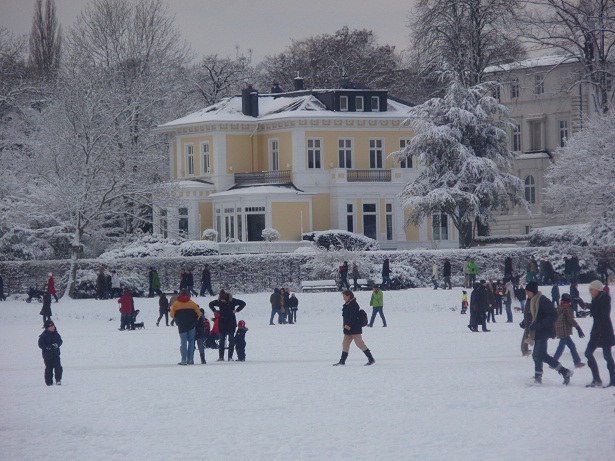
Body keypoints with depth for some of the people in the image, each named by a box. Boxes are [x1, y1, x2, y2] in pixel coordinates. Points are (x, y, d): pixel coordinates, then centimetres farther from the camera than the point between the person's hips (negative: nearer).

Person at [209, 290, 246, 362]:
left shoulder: (232, 301, -10)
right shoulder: (218, 302, -3)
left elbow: (243, 303, -2)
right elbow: (211, 304, 16)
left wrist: (236, 310, -10)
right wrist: (215, 311, 2)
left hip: (231, 324, -2)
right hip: (222, 323, 2)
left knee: (231, 340, -2)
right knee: (221, 340, 2)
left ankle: (230, 357, 1)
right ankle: (221, 357, 4)